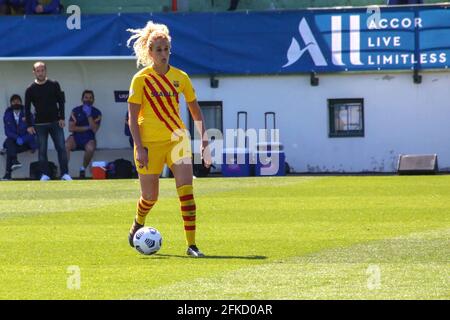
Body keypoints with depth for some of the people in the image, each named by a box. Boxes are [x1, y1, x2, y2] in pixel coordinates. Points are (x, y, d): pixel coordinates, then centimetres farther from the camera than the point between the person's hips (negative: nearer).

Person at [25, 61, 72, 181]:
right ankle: (45, 174, 6)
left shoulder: (54, 85, 4)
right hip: (40, 124, 0)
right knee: (42, 150, 1)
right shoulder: (30, 89, 2)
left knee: (61, 148, -5)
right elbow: (27, 108, 4)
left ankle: (65, 173, -4)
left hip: (55, 122, 0)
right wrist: (29, 125, -2)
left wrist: (61, 118, -4)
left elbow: (61, 102, 6)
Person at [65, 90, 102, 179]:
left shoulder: (97, 113, 2)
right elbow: (71, 128, -5)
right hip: (76, 137, 1)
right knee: (66, 146, -32)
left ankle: (83, 168, -10)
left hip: (89, 139, -1)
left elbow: (94, 129, -10)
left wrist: (89, 115, -16)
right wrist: (87, 128, -8)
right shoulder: (75, 111, 4)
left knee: (90, 148, -35)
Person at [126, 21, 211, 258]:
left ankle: (191, 244, -15)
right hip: (150, 142, -2)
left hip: (177, 138, 2)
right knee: (150, 196, 7)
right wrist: (139, 147, -14)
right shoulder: (141, 79, -6)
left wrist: (204, 141, 7)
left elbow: (196, 111, 12)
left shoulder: (180, 77, 3)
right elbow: (133, 118, -6)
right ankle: (137, 225, 42)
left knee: (186, 188, -16)